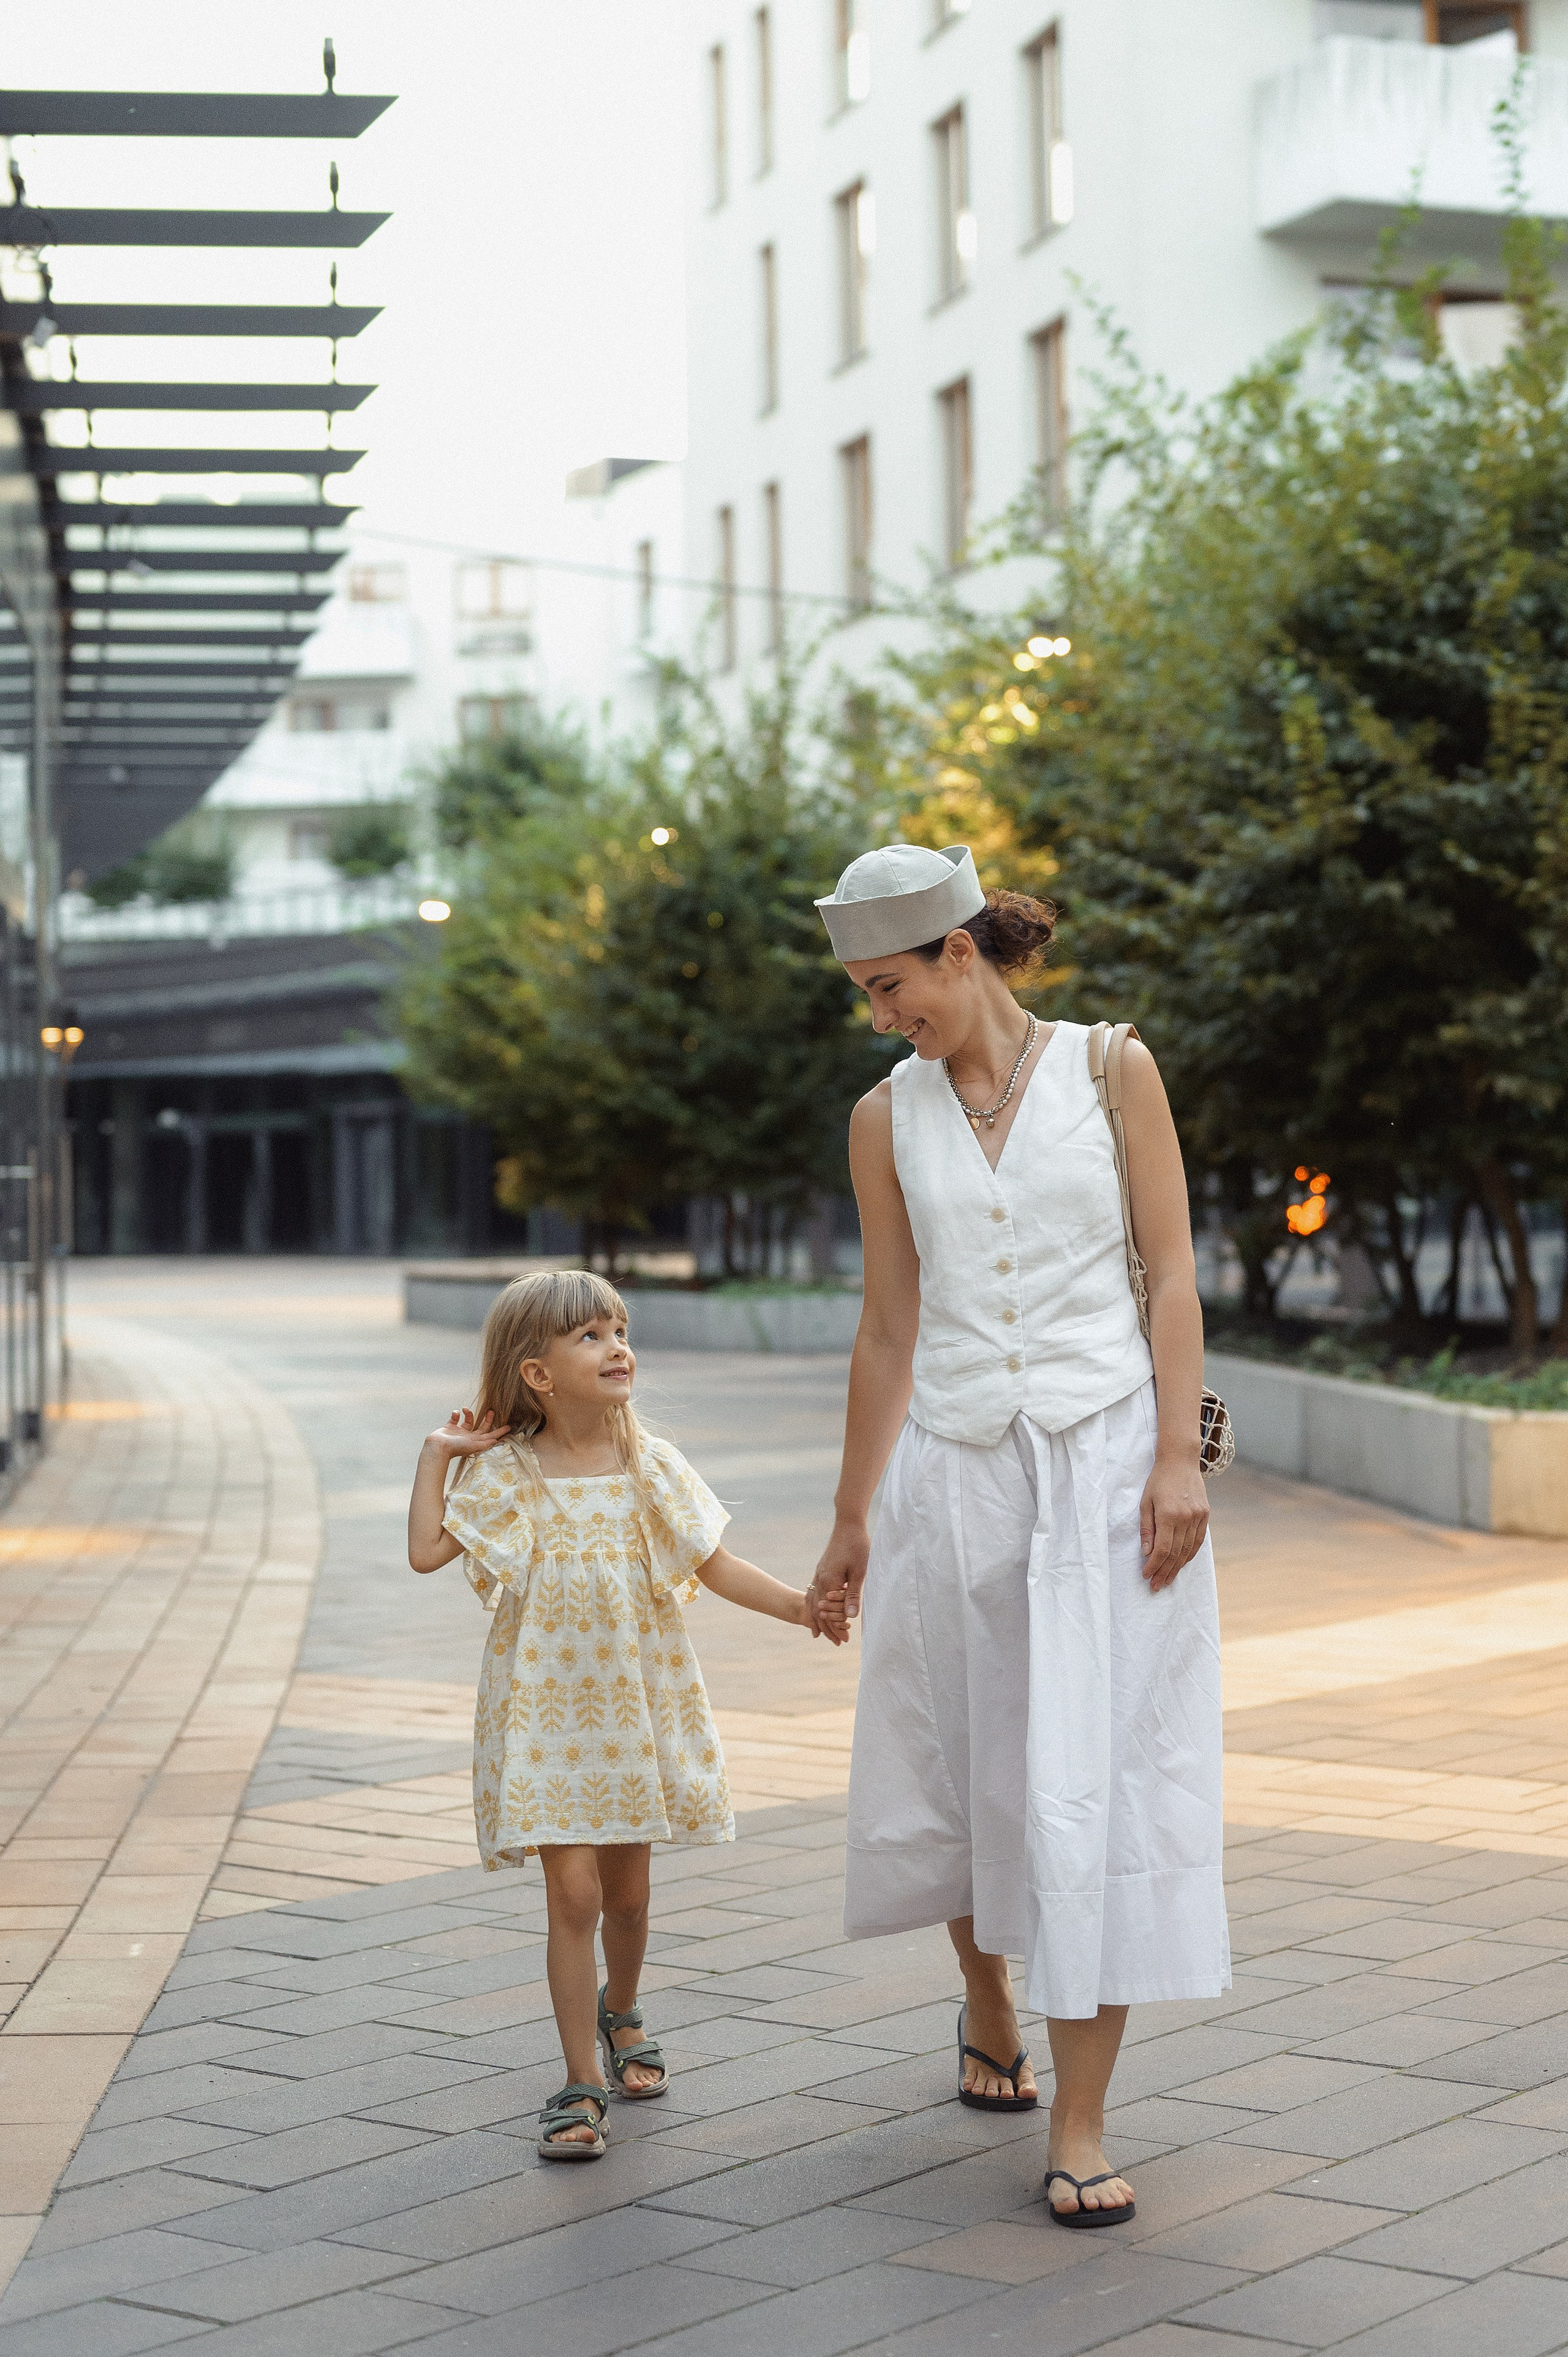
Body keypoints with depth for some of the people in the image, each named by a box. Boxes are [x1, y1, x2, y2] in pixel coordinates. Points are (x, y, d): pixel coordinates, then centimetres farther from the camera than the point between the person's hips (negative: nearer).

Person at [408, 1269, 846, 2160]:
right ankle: (583, 2085, 1)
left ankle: (621, 2012, 44)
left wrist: (799, 1604, -8)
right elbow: (427, 1550, -12)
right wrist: (437, 1456, -9)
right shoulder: (506, 1475, -6)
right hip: (547, 1711, -3)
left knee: (628, 1887, 14)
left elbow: (715, 1564, 3)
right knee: (573, 1893, -7)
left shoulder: (651, 1467, 0)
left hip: (635, 1703, 3)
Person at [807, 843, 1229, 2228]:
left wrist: (1178, 1459, -11)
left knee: (1098, 1774, -6)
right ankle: (988, 2008, 41)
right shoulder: (887, 1119, 6)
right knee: (959, 1760, 12)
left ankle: (1081, 2124, 0)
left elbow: (1171, 1273, -1)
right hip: (956, 1472, 3)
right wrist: (852, 1520, 12)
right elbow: (890, 1327, 10)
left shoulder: (1114, 1071, -1)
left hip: (1108, 1454, -3)